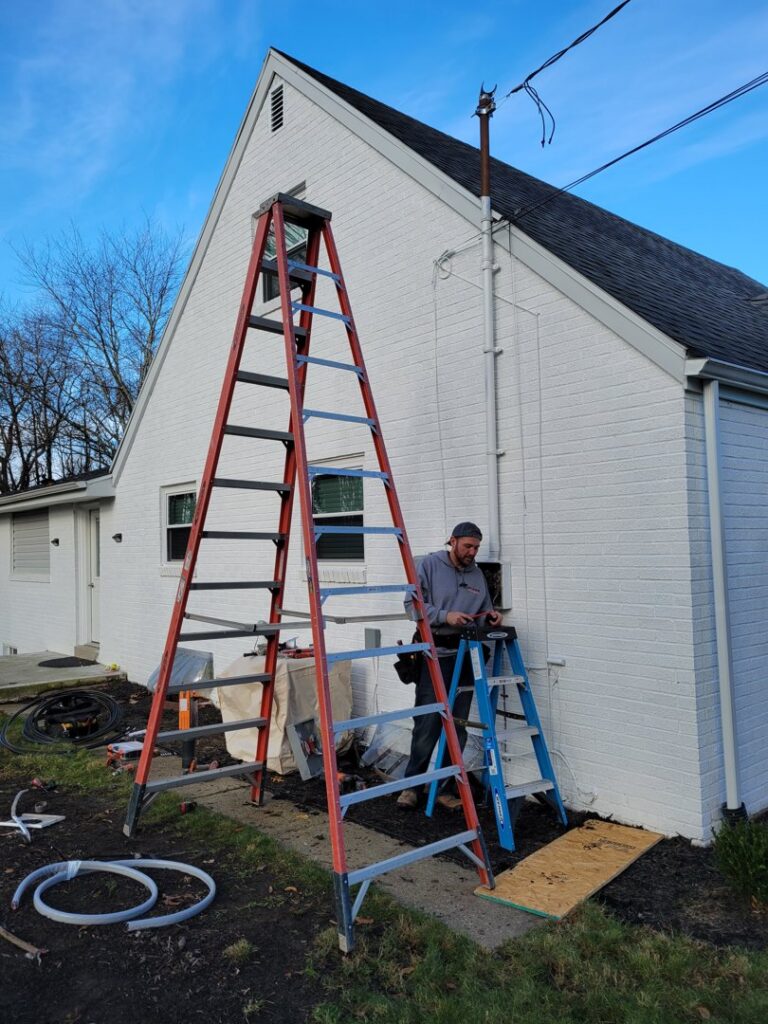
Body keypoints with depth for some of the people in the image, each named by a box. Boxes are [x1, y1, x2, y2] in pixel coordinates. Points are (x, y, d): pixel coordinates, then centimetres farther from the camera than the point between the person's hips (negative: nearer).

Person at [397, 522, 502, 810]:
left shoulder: (477, 574, 13)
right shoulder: (430, 565, -2)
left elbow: (484, 607, 22)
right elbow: (413, 604, -8)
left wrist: (490, 615, -1)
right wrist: (445, 616, -19)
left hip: (465, 657, 5)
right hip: (434, 656, -5)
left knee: (457, 728, 8)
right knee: (427, 726, -3)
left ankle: (444, 787, 21)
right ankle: (411, 784, 16)